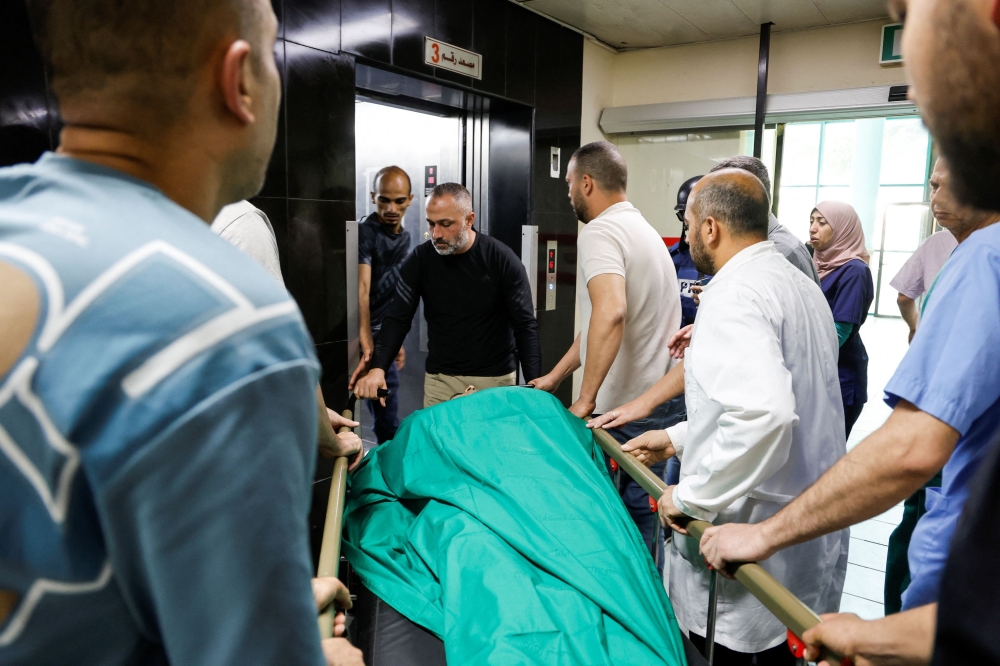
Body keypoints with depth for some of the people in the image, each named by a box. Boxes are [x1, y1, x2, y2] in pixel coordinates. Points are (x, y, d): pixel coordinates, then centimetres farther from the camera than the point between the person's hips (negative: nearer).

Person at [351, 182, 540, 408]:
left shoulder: (502, 260, -11)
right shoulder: (420, 260, -4)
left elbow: (525, 325, -10)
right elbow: (397, 319, -6)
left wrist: (534, 384, -20)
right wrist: (377, 368, -23)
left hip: (496, 379, -2)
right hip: (440, 380, 2)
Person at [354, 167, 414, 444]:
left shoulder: (404, 237, 10)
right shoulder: (365, 233, -14)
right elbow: (362, 291, -26)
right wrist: (367, 344, -36)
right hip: (367, 337, -7)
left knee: (388, 418, 14)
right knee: (387, 421, -3)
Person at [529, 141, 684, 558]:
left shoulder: (600, 231, -12)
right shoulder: (644, 230, 18)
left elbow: (609, 313, -31)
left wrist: (586, 398, -24)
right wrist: (554, 377, 24)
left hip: (628, 410, -9)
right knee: (646, 524, 17)